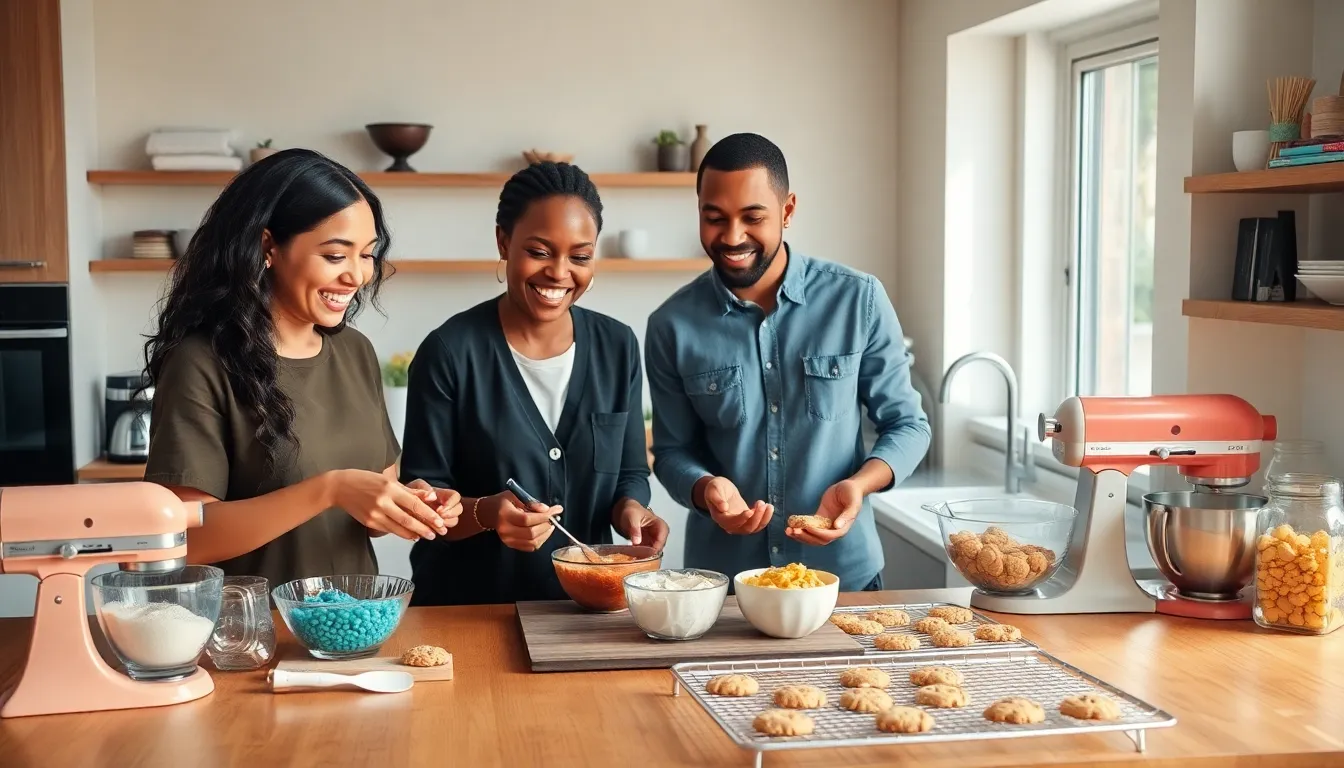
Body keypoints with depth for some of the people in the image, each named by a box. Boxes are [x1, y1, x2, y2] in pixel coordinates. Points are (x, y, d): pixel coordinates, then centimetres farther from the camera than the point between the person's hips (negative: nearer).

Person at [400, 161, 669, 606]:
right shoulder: (450, 352, -8)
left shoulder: (617, 347, 3)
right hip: (465, 607, -2)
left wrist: (630, 509, -10)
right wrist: (486, 513, -24)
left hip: (584, 605, 2)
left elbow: (630, 474, 11)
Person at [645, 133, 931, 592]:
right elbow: (672, 451, 4)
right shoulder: (672, 326, -5)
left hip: (844, 572, 0)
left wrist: (858, 485, -18)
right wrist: (705, 488, -18)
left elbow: (907, 425, 1)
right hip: (720, 581, 1)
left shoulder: (858, 301, -7)